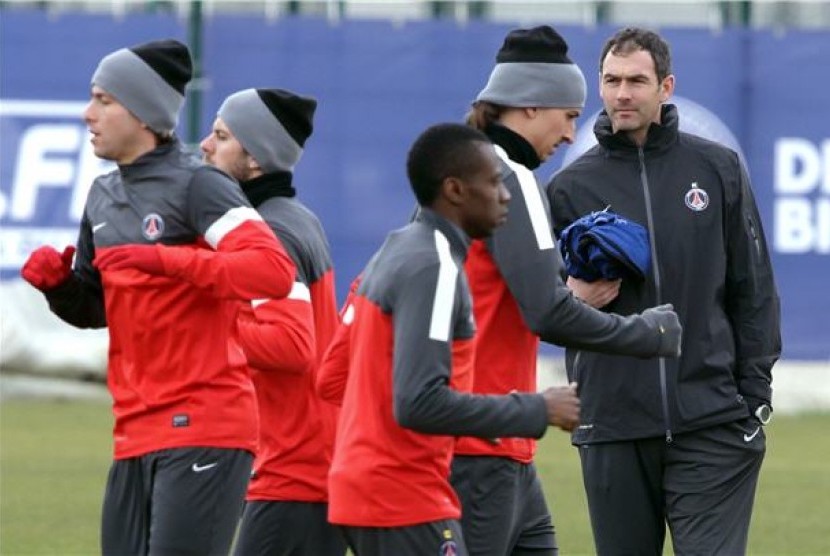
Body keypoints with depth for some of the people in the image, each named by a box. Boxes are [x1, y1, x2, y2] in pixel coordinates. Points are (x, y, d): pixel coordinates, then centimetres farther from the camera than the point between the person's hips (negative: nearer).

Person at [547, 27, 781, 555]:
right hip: (613, 425, 1)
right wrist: (579, 299, -17)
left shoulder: (719, 168, 6)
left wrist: (755, 392, 2)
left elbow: (753, 290, 8)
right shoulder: (572, 186, 6)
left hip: (712, 423, -1)